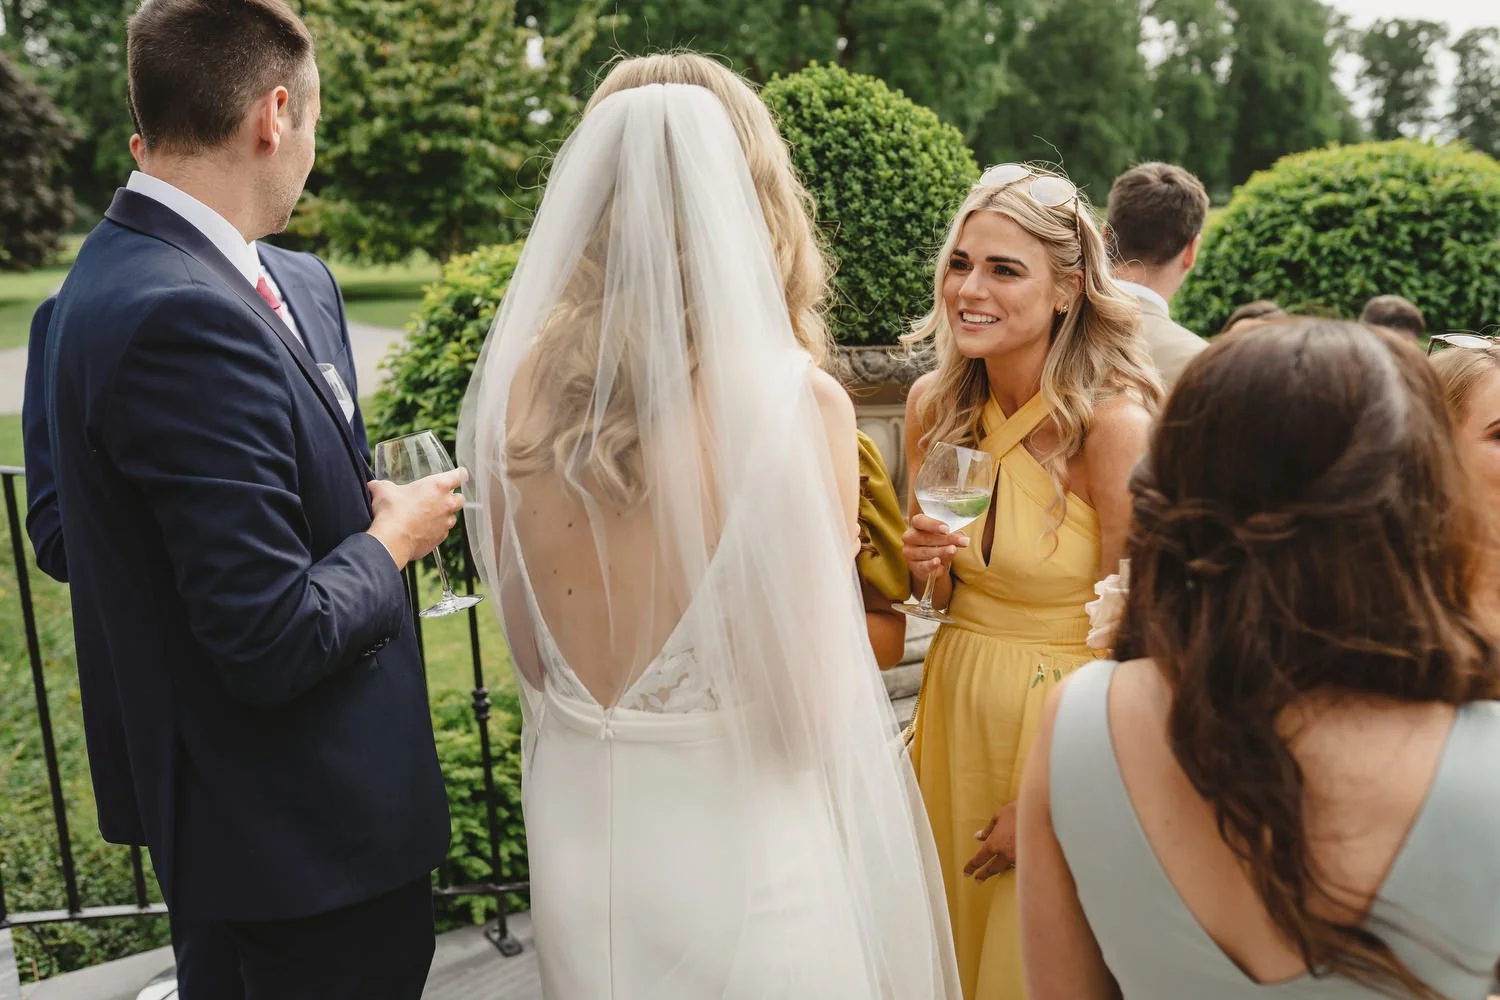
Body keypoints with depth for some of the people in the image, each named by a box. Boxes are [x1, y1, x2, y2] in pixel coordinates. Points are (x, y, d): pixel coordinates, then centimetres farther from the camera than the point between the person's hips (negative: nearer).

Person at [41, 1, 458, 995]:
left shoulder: (128, 269, 4)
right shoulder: (184, 316, -27)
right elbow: (276, 642, -28)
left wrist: (361, 496, 6)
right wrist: (393, 536, -11)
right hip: (309, 836, -10)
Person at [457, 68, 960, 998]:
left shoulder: (516, 387, -7)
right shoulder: (796, 401, -21)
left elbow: (537, 666, 3)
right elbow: (811, 718, -17)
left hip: (577, 838, 4)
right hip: (741, 844, -4)